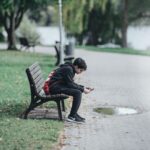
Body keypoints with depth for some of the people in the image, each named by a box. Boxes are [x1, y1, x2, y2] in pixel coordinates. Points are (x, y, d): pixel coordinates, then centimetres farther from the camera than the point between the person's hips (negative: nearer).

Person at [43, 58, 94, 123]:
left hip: (59, 86, 11)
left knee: (78, 90, 18)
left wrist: (83, 87, 12)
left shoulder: (70, 69, 17)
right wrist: (82, 89, -12)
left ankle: (74, 113, 15)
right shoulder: (68, 69, -14)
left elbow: (72, 83, 22)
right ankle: (71, 116, -18)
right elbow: (70, 84, -17)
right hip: (55, 87, -11)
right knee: (78, 93, -20)